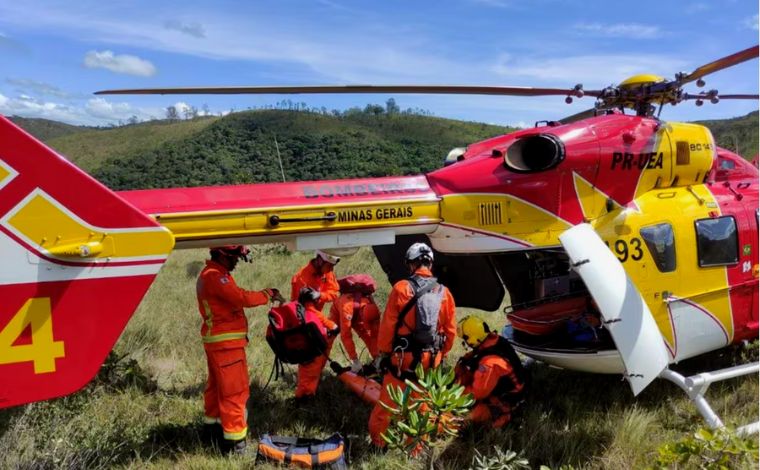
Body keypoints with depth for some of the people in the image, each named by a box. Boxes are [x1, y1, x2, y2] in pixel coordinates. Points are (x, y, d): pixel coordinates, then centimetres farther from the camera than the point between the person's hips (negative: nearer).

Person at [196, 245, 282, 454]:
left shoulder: (214, 274, 15)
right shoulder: (214, 276, -20)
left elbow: (233, 298, 9)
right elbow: (242, 298, -26)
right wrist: (268, 294, -13)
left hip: (218, 340, 11)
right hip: (225, 342, -11)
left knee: (217, 384, 22)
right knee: (235, 389, -6)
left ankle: (211, 424, 37)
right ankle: (234, 440, -1)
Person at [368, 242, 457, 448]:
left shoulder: (402, 288, -13)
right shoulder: (444, 293, -2)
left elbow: (387, 325, -10)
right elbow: (450, 331, 4)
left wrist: (382, 353, 2)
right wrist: (441, 355, 18)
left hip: (402, 357, -3)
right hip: (430, 360, 3)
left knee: (386, 403, 13)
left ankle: (377, 443, 27)